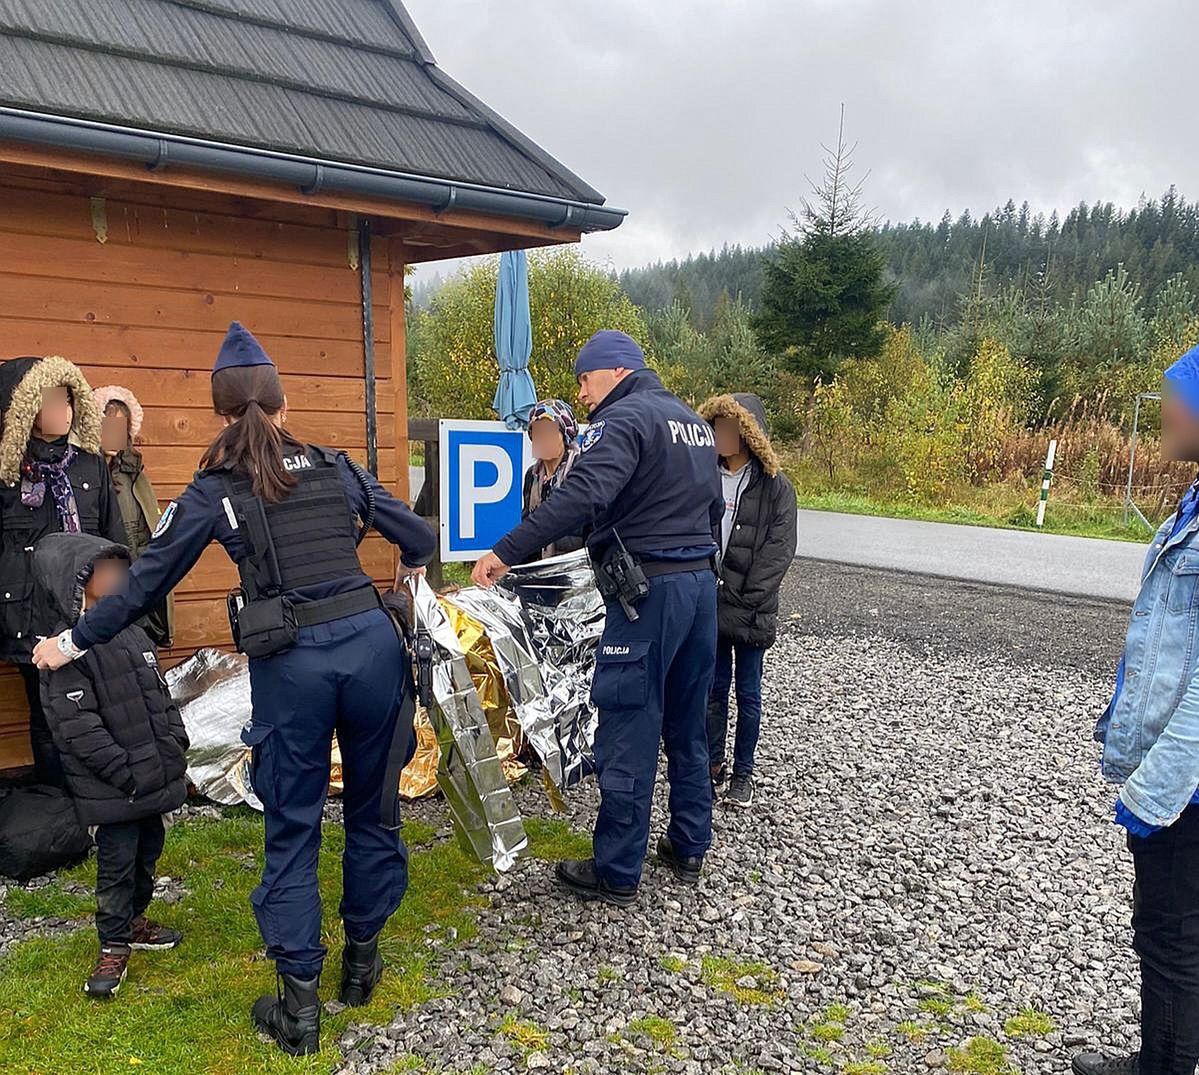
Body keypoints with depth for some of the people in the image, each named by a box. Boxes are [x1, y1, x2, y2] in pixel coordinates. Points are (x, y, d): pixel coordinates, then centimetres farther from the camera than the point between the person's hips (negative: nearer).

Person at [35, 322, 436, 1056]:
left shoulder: (212, 492, 5)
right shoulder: (337, 467, 11)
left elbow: (146, 582, 9)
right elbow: (418, 539, 16)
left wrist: (73, 643, 23)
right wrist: (408, 571, 40)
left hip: (290, 662, -2)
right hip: (370, 640, 2)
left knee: (292, 827, 11)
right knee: (373, 805, 18)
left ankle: (299, 1002, 17)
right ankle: (363, 958, 33)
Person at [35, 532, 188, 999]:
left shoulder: (134, 636, 7)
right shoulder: (66, 656, -17)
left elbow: (163, 700, 14)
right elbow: (78, 728, -21)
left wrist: (175, 753, 7)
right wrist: (127, 773, -21)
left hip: (155, 776, 7)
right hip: (111, 789, -7)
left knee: (147, 851, 20)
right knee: (116, 861, 2)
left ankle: (133, 921, 39)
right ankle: (113, 946, 18)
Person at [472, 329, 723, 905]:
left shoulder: (624, 419, -11)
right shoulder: (694, 423, 17)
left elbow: (581, 496, -27)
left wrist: (505, 553, -29)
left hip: (648, 592, -9)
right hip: (702, 581, 9)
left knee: (628, 734, 0)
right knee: (687, 725, 19)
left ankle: (616, 874, 10)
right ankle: (689, 848, 31)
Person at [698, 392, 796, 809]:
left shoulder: (775, 486, -4)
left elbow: (779, 549, -9)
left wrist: (745, 600, -15)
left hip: (751, 610, -3)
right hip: (708, 604, 3)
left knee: (748, 693, 8)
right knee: (713, 689, 11)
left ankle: (743, 772, 20)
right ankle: (713, 764, 25)